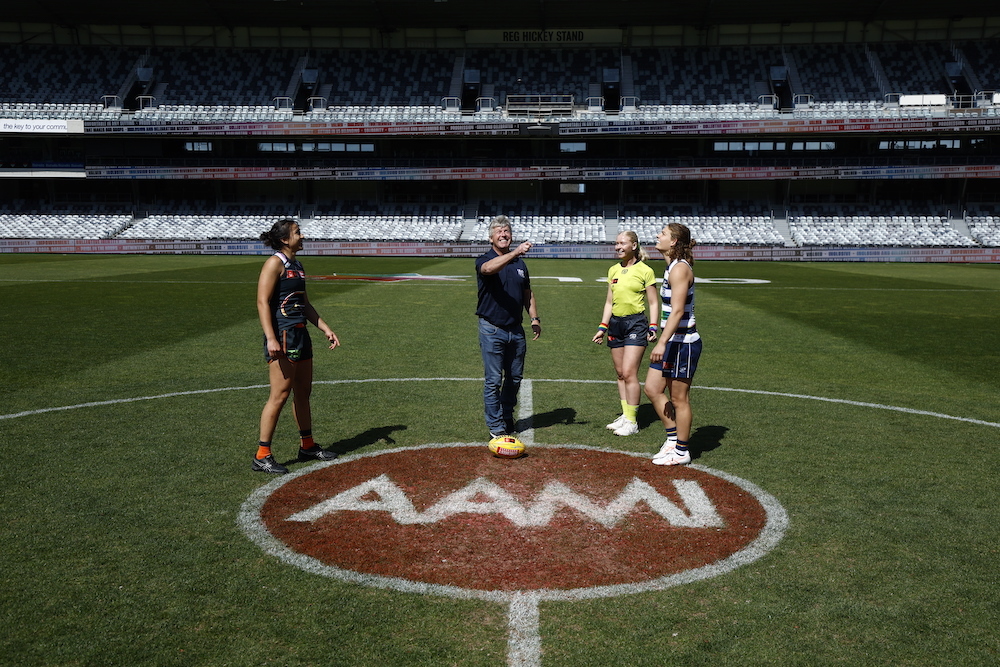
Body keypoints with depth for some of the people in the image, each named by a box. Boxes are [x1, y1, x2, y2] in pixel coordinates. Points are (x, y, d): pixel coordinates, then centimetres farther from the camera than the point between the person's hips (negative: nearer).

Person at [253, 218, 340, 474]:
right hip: (282, 335, -9)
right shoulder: (275, 262, -9)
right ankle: (262, 456, -2)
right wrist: (270, 338, -25)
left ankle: (307, 446, 28)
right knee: (280, 394, -9)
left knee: (303, 393, 15)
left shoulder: (297, 265, 17)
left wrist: (325, 329, 19)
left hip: (300, 333, 9)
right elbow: (263, 302, -17)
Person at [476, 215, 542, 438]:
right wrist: (515, 253, -42)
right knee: (493, 380, -3)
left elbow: (527, 293, 22)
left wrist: (534, 317, 12)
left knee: (515, 378, 13)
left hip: (516, 330, 6)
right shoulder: (484, 260, -5)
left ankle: (507, 420, 28)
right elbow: (489, 268, -31)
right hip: (492, 330, -6)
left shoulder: (520, 263, 13)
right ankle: (496, 427, 6)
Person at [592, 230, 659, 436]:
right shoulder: (613, 270, 11)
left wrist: (653, 328, -11)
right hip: (616, 323, 6)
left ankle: (632, 421, -2)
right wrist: (602, 327, 12)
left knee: (629, 373, -10)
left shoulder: (645, 271, -5)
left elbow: (653, 303, -2)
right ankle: (625, 415, 16)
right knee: (620, 373, 8)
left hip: (636, 323, -6)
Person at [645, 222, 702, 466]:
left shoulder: (680, 268, -17)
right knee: (652, 389, 13)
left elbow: (677, 311, -26)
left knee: (679, 399, 2)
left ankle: (681, 451, 15)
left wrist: (662, 343, -30)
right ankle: (673, 437, 25)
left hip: (683, 343, -10)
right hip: (672, 342, 10)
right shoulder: (672, 267, 12)